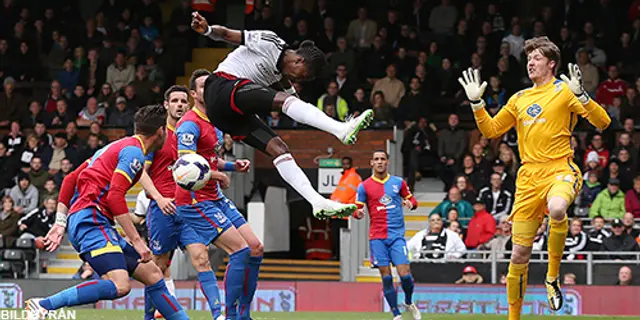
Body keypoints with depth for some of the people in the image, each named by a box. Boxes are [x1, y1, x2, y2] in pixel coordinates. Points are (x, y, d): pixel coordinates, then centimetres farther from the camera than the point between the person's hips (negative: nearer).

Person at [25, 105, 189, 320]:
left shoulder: (117, 147, 23)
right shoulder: (134, 152, -6)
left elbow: (71, 179, 24)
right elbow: (115, 196, -18)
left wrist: (61, 222, 23)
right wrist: (136, 240, -18)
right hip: (91, 221, -11)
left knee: (153, 275, 11)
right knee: (120, 286, -27)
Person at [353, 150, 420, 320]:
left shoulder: (398, 182, 7)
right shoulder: (364, 186, 4)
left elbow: (412, 200, 16)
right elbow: (357, 209, 6)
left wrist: (410, 203, -7)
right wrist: (359, 213, -18)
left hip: (397, 235, 0)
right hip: (377, 237, 0)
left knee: (405, 274, -9)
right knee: (386, 277, -2)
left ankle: (409, 302, 21)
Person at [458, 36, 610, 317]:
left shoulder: (564, 90, 3)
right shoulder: (519, 99, 19)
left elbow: (602, 122, -5)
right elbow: (491, 130, 27)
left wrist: (580, 95, -18)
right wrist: (476, 103, 14)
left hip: (560, 170, -5)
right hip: (529, 176, 5)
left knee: (557, 208, -40)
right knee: (519, 253, 1)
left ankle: (553, 276, -20)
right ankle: (513, 316, 15)